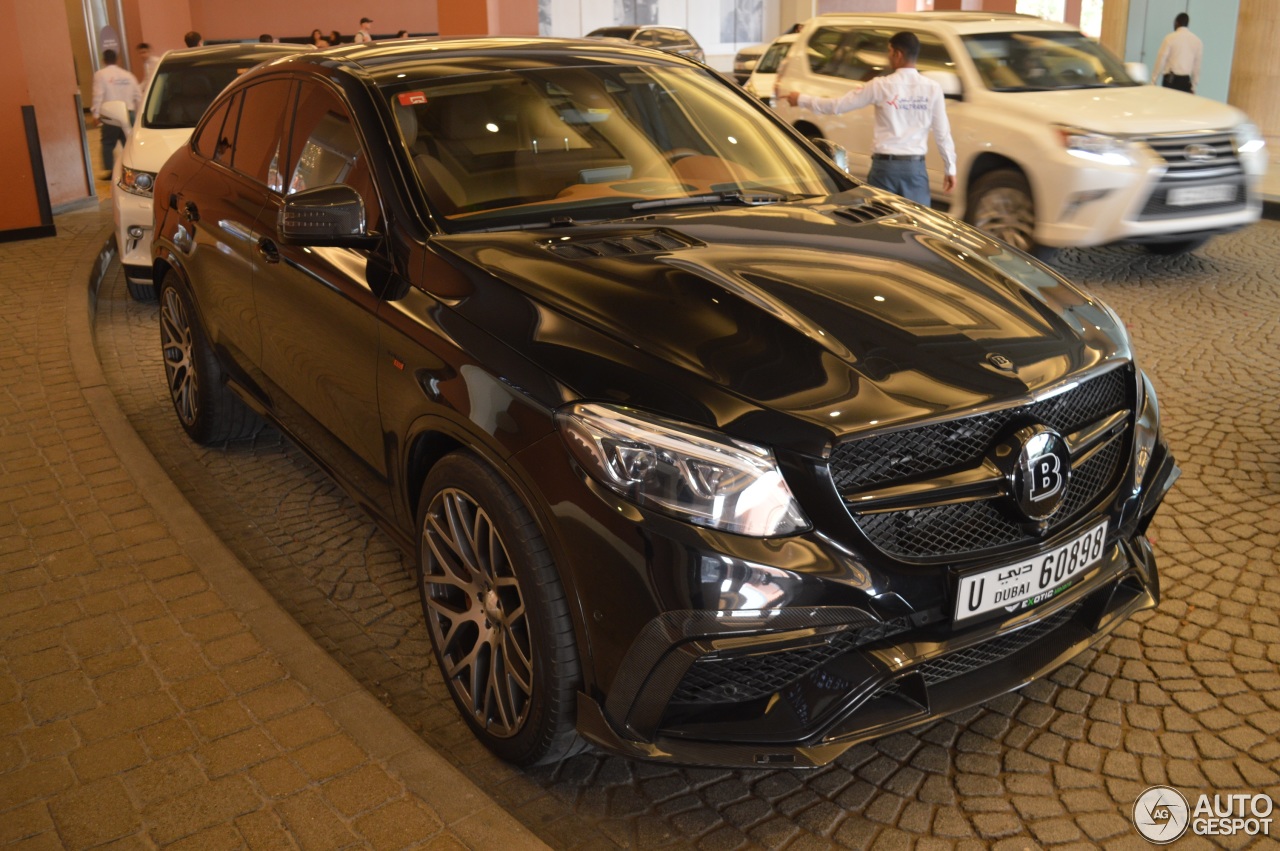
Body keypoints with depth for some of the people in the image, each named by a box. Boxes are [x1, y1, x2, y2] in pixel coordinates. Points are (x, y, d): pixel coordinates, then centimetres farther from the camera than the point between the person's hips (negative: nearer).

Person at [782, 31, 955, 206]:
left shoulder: (881, 86, -4)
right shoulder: (932, 88, 0)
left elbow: (838, 104, 0)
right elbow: (942, 132, 1)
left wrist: (802, 100, 12)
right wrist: (950, 168, 11)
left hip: (885, 165, -1)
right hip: (916, 166, 1)